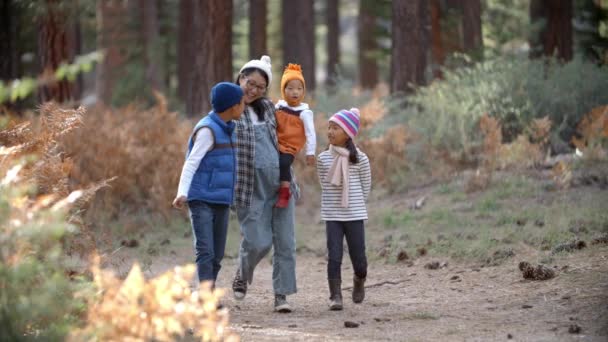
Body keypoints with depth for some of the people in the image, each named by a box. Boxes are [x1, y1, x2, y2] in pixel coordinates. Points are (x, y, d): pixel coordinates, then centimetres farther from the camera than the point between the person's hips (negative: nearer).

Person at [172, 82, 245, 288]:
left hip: (221, 203, 8)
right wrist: (182, 193, -30)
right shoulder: (207, 130, -12)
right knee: (205, 251, -15)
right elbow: (191, 163, -18)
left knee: (217, 255, 7)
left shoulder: (226, 129, 13)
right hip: (201, 201, -8)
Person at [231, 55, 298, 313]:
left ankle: (282, 294, 3)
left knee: (285, 241, -1)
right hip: (252, 185, -5)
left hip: (280, 181, 5)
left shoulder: (268, 108, 14)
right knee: (258, 242, -8)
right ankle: (242, 275, 22)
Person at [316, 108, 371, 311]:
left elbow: (366, 187, 5)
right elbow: (325, 185, 11)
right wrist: (333, 204, 6)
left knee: (358, 257, 4)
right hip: (331, 216, 1)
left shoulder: (359, 159, -4)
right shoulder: (323, 159, 2)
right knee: (334, 257, -6)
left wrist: (354, 205, 7)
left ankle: (359, 282, 34)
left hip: (354, 215, -1)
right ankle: (335, 296, -1)